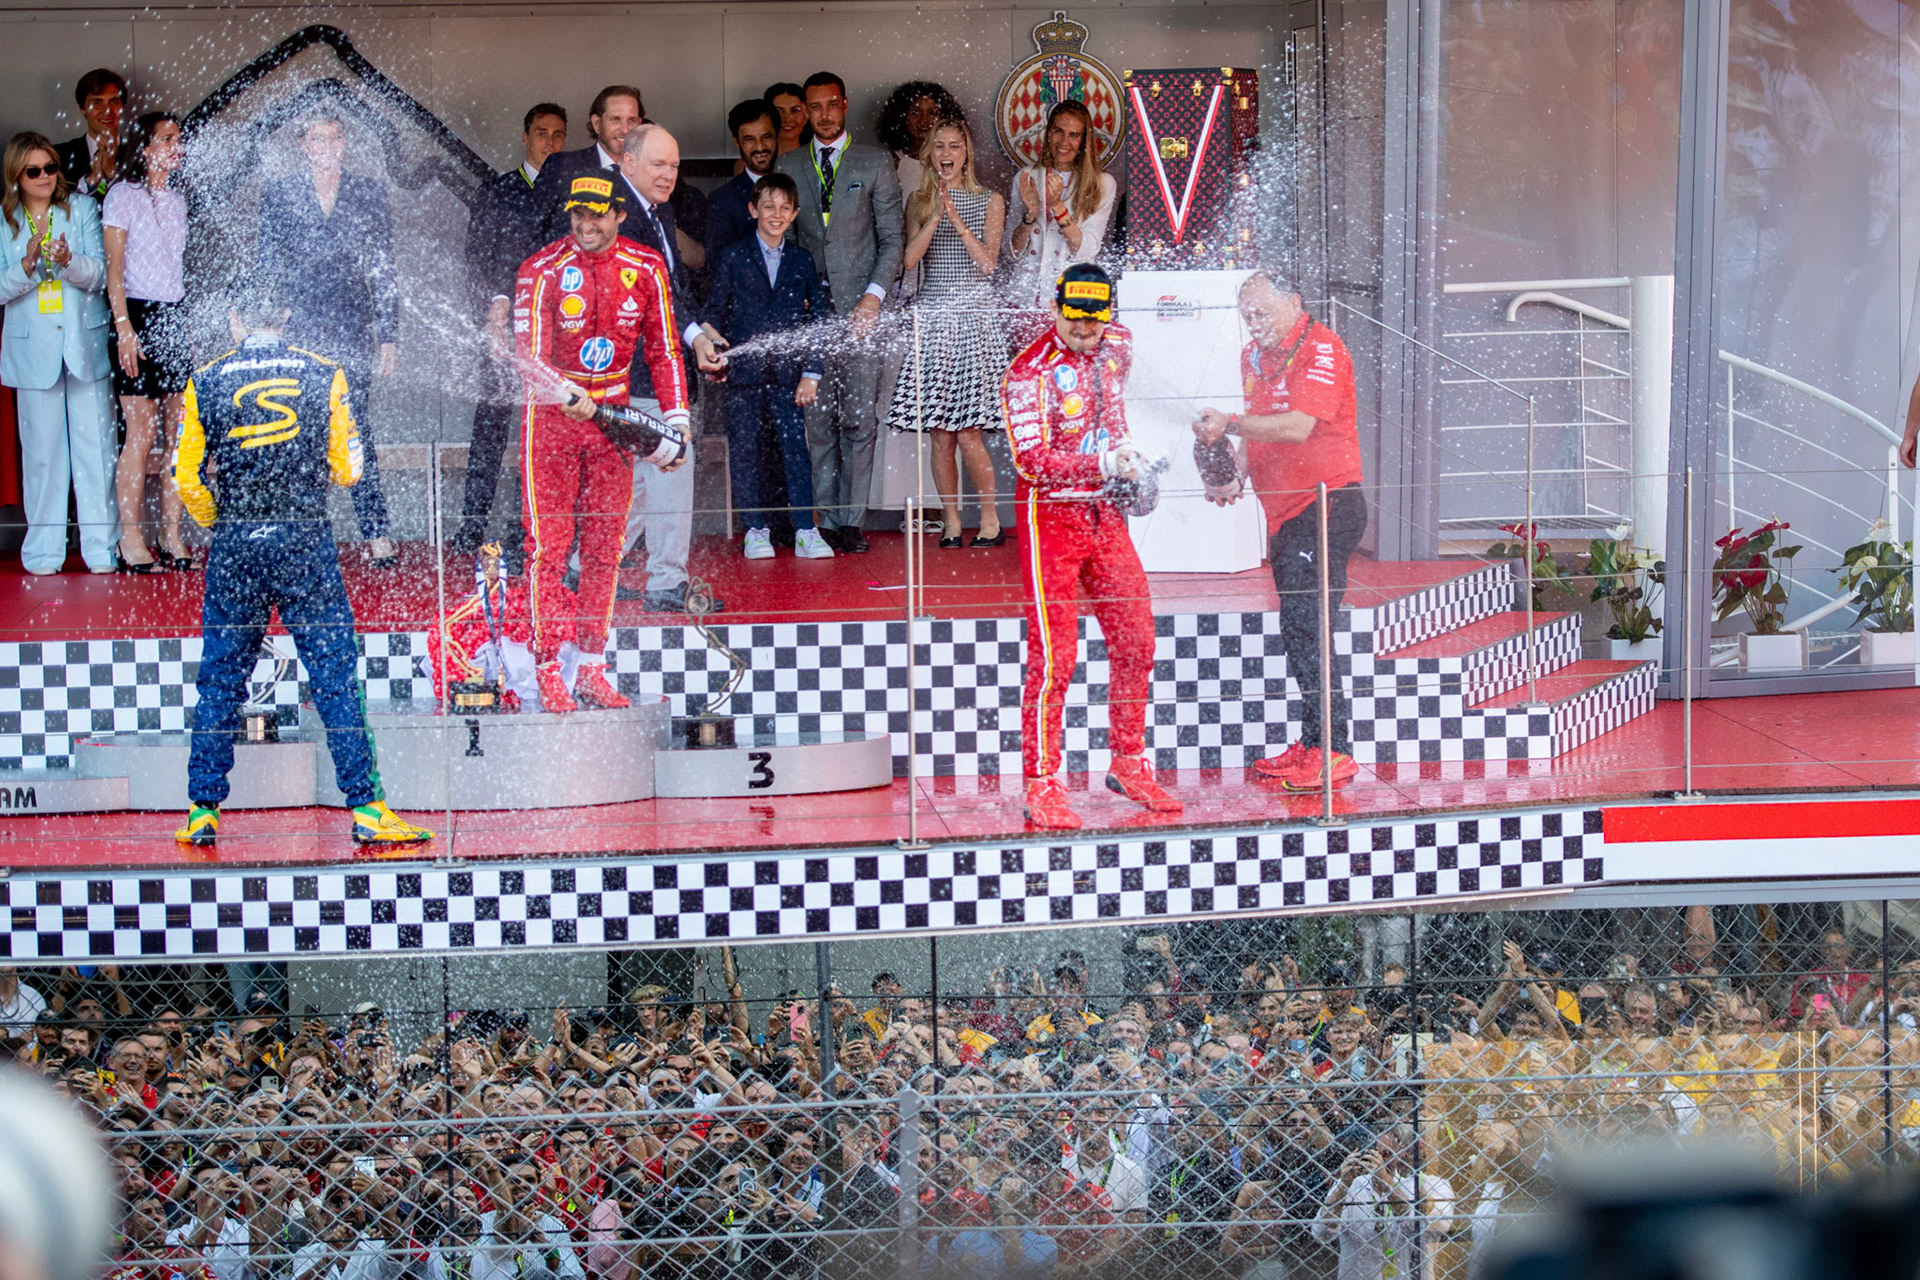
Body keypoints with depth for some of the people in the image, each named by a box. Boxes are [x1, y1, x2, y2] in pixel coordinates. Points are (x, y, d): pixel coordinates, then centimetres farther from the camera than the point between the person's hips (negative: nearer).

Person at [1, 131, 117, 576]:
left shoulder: (81, 208, 5)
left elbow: (99, 273, -1)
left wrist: (69, 262, -22)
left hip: (85, 342, 0)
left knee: (95, 444, -1)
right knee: (41, 449, 2)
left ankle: (102, 547, 4)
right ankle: (44, 551, 9)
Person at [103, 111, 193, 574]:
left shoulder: (176, 201, 16)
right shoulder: (123, 196, -3)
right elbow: (114, 268, -8)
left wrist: (191, 324, 15)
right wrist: (124, 327, -16)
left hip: (177, 318, 6)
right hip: (139, 315, -6)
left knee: (180, 434, 3)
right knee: (141, 434, -8)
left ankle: (171, 537, 7)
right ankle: (131, 541, -4)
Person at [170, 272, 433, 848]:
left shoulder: (206, 383, 0)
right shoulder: (323, 377, -1)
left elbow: (187, 477, 2)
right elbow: (347, 468, 2)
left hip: (234, 543, 1)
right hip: (307, 541, -1)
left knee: (219, 677, 11)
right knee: (336, 676, 1)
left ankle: (203, 811, 13)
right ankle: (365, 808, -2)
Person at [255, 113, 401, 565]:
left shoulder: (368, 192, 9)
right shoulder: (278, 193, 9)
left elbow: (384, 269, 9)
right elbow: (266, 267, 9)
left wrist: (388, 335, 4)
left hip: (352, 324, -1)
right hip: (297, 323, 1)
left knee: (355, 426, -9)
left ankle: (376, 533, -7)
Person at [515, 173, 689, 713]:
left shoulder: (645, 269, 0)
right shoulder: (542, 271, -11)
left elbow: (661, 350, 8)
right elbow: (528, 354, -16)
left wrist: (676, 420, 1)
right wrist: (567, 395, -33)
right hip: (551, 412, -3)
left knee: (604, 545, 5)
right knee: (549, 544, -7)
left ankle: (591, 668, 12)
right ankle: (548, 670, -3)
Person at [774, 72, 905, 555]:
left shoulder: (875, 164, 7)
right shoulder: (787, 166, 12)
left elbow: (892, 238, 5)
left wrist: (874, 295, -8)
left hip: (860, 309, -2)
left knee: (859, 419, -6)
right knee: (818, 420, 0)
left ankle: (851, 520, -2)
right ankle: (826, 521, 3)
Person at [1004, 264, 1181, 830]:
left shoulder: (1116, 346, 7)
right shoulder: (1029, 373, -14)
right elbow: (1033, 459, -22)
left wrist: (1126, 455, 12)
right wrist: (1101, 464, -29)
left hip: (1105, 514, 7)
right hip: (1051, 515, -7)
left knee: (1135, 642, 8)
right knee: (1052, 656, -9)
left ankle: (1128, 764, 22)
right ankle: (1041, 786, -5)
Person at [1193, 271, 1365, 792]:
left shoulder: (1320, 348, -12)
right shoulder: (1254, 357, 15)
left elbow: (1298, 426, -24)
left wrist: (1229, 424, -23)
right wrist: (1236, 478, 7)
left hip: (1325, 507, -9)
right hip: (1283, 510, 9)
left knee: (1306, 628, -14)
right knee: (1297, 630, 11)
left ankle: (1333, 751, -13)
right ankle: (1310, 746, 18)